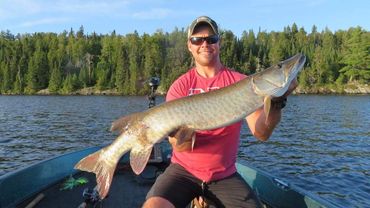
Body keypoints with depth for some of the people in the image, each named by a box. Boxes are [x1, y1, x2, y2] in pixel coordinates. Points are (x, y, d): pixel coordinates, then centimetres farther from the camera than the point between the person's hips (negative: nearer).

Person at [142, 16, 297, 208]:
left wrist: (276, 103, -30)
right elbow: (180, 146, -10)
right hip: (184, 170, -1)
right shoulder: (180, 86, -4)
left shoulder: (240, 82, -3)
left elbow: (261, 133, -13)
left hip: (225, 175, 2)